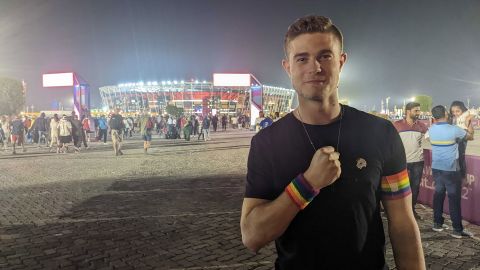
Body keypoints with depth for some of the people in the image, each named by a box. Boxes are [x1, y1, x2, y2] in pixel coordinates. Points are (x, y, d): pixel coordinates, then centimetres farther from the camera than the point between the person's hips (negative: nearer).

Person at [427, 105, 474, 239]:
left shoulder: (431, 130, -1)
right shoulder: (454, 130, -14)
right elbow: (470, 136, 3)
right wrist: (469, 122, 17)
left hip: (436, 168, 5)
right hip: (451, 170, -5)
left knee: (439, 194, 14)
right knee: (454, 198, 0)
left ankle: (437, 223, 20)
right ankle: (457, 229, 5)